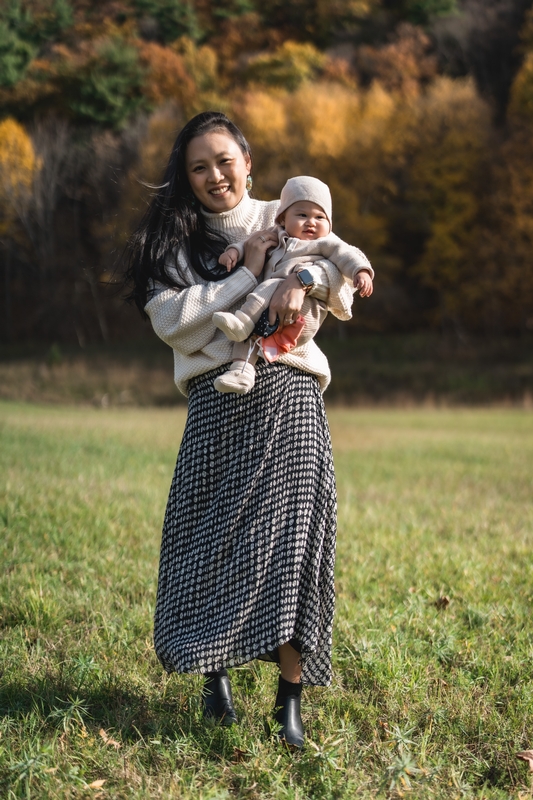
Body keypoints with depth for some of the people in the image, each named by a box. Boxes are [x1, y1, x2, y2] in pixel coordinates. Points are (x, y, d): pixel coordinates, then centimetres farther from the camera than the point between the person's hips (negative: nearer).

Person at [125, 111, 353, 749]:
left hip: (289, 392, 0)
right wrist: (249, 274, -7)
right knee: (213, 534, 0)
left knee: (291, 529, -7)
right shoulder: (176, 238, 9)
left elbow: (342, 289, 9)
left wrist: (303, 279, -13)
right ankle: (214, 667, 19)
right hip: (218, 401, 0)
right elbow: (172, 318, -6)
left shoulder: (285, 220, 13)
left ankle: (290, 695, -2)